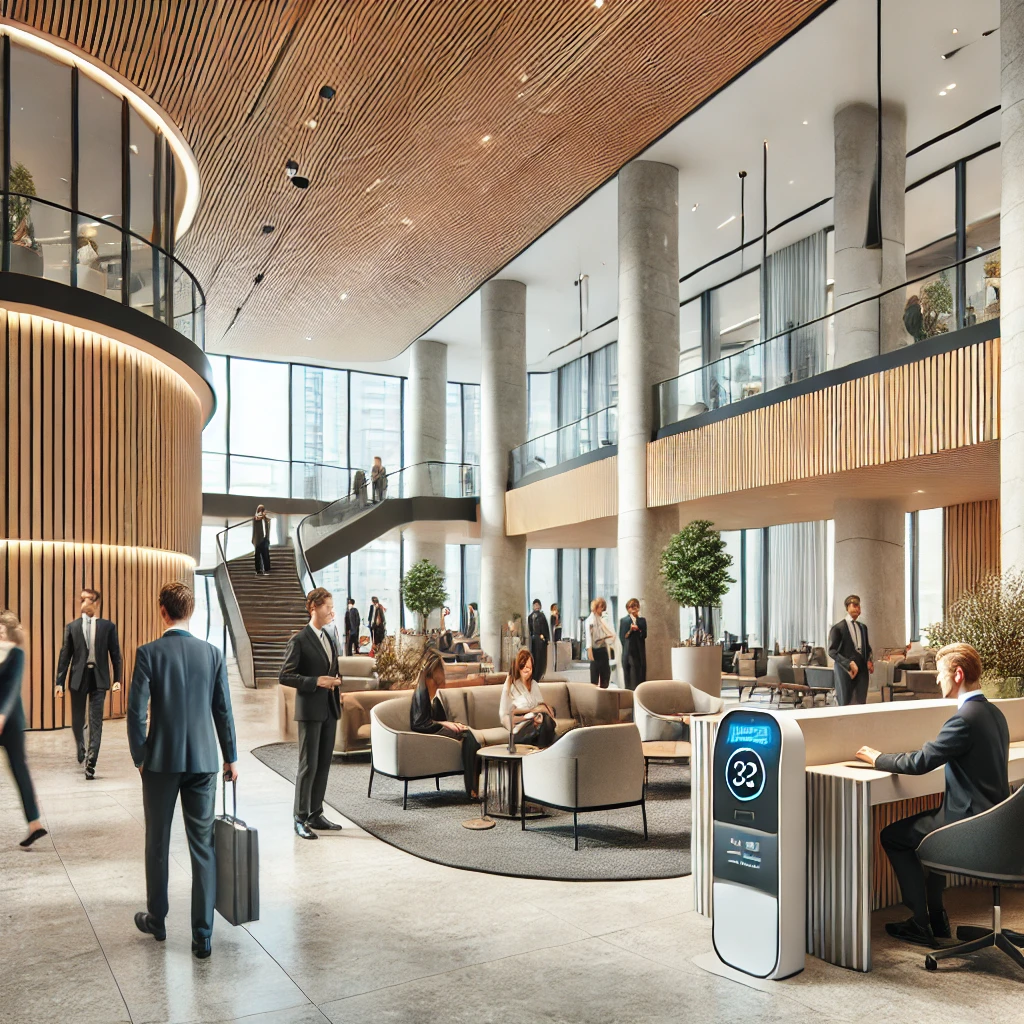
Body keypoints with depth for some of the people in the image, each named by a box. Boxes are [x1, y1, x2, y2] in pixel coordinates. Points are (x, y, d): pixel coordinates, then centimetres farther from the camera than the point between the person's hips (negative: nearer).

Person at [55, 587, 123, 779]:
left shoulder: (108, 626, 3)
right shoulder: (72, 627, 5)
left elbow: (115, 654, 2)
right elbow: (65, 655, 4)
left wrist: (117, 679, -5)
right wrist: (60, 682, -1)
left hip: (98, 678, -1)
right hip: (78, 677, 2)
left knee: (96, 721, -3)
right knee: (77, 720, 12)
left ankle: (91, 763, 1)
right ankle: (81, 749, 40)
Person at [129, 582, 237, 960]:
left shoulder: (149, 653, -9)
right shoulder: (212, 653, -2)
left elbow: (136, 710, -9)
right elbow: (223, 710, 2)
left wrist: (139, 756, 5)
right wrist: (230, 756, 12)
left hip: (161, 760, -1)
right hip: (203, 760, 1)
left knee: (157, 843, 16)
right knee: (203, 847, 6)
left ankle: (156, 920, 31)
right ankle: (202, 935, 7)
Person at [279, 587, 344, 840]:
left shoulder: (329, 638, 14)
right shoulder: (299, 640, -9)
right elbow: (285, 676, -13)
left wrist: (335, 681, 3)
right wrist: (316, 682, -20)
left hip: (329, 710, 7)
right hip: (310, 711, -7)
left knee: (324, 764, 10)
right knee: (308, 765, -4)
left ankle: (315, 815, 19)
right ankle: (300, 819, 5)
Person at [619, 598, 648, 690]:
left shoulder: (642, 620, 12)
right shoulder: (623, 620, 5)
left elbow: (644, 635, 6)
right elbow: (622, 637, 0)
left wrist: (638, 630, -11)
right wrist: (630, 630, -13)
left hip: (640, 651, 2)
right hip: (629, 651, -2)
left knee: (641, 674, 0)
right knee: (630, 675, -3)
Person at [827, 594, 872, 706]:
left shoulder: (863, 627, 17)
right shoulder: (838, 627, -3)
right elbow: (832, 651, -8)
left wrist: (869, 661, 4)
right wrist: (849, 664, -20)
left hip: (862, 669, 5)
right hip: (845, 670, -5)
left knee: (861, 704, 1)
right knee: (845, 704, -2)